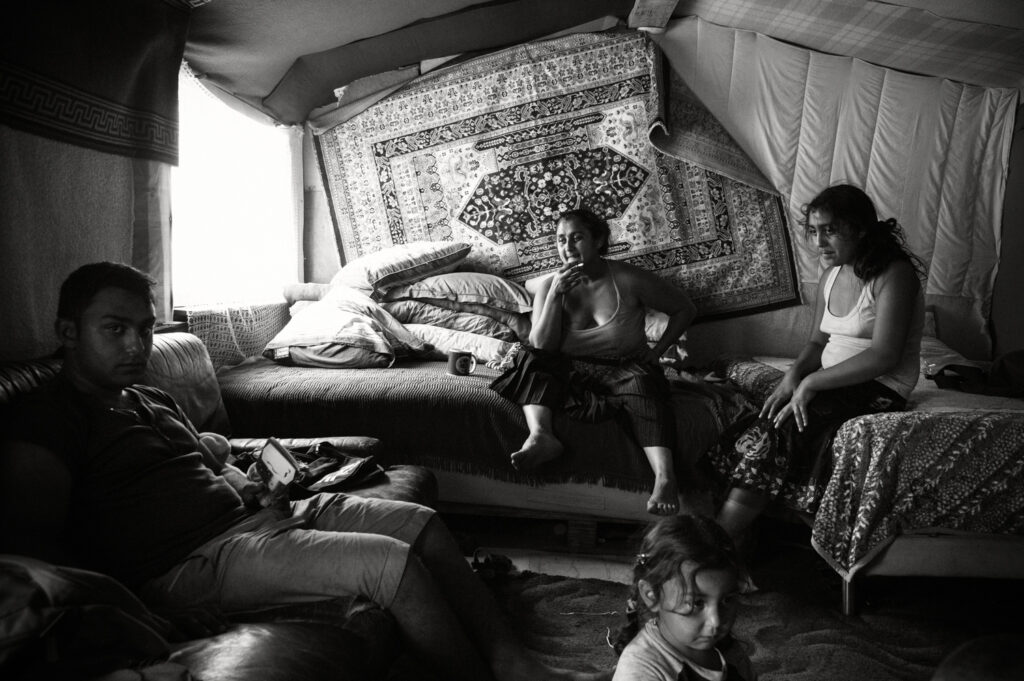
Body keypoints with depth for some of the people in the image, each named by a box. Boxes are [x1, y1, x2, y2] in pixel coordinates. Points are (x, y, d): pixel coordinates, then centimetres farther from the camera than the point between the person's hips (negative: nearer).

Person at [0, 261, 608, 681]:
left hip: (257, 515, 10)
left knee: (422, 524, -2)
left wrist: (251, 487, 8)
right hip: (193, 562, -9)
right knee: (394, 563, -24)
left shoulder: (154, 400, 22)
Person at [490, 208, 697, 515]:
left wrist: (657, 351, -3)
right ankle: (540, 435, -44)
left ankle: (665, 477, -51)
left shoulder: (628, 279, -5)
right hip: (572, 371, 3)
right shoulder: (549, 285, 1)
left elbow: (685, 308, 5)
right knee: (531, 360, -21)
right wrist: (555, 295, -19)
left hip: (626, 368, -3)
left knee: (641, 382, -35)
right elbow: (541, 347, -10)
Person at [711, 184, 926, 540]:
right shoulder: (831, 276, 13)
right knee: (763, 432, -20)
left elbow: (884, 356, -20)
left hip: (878, 389, -7)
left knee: (774, 433, -26)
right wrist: (794, 374, -5)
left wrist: (811, 382, -19)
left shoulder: (893, 274, -11)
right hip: (832, 382, 7)